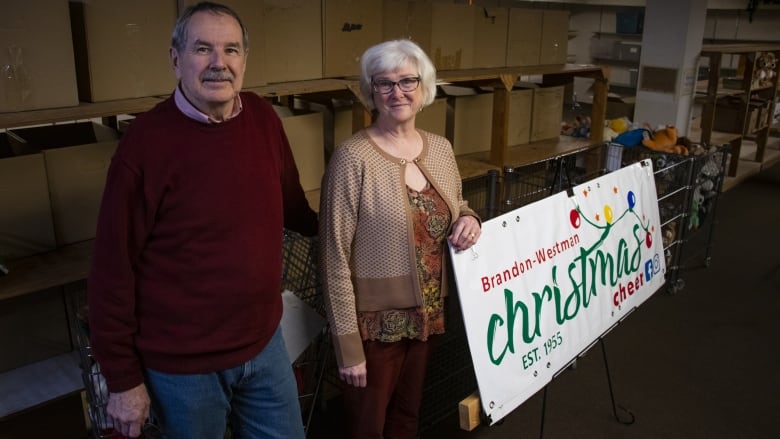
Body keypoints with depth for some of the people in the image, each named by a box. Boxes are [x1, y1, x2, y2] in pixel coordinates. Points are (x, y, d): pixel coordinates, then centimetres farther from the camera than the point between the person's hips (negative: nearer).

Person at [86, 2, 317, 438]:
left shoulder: (264, 119, -4)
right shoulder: (146, 141, -17)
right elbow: (114, 269, -13)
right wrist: (123, 378, -9)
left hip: (264, 341, 5)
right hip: (182, 363, -4)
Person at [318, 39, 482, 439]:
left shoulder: (441, 149, 2)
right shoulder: (353, 158, -18)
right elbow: (335, 258, -17)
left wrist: (469, 220, -6)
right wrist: (348, 345, -16)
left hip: (428, 314, 6)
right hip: (375, 323, -5)